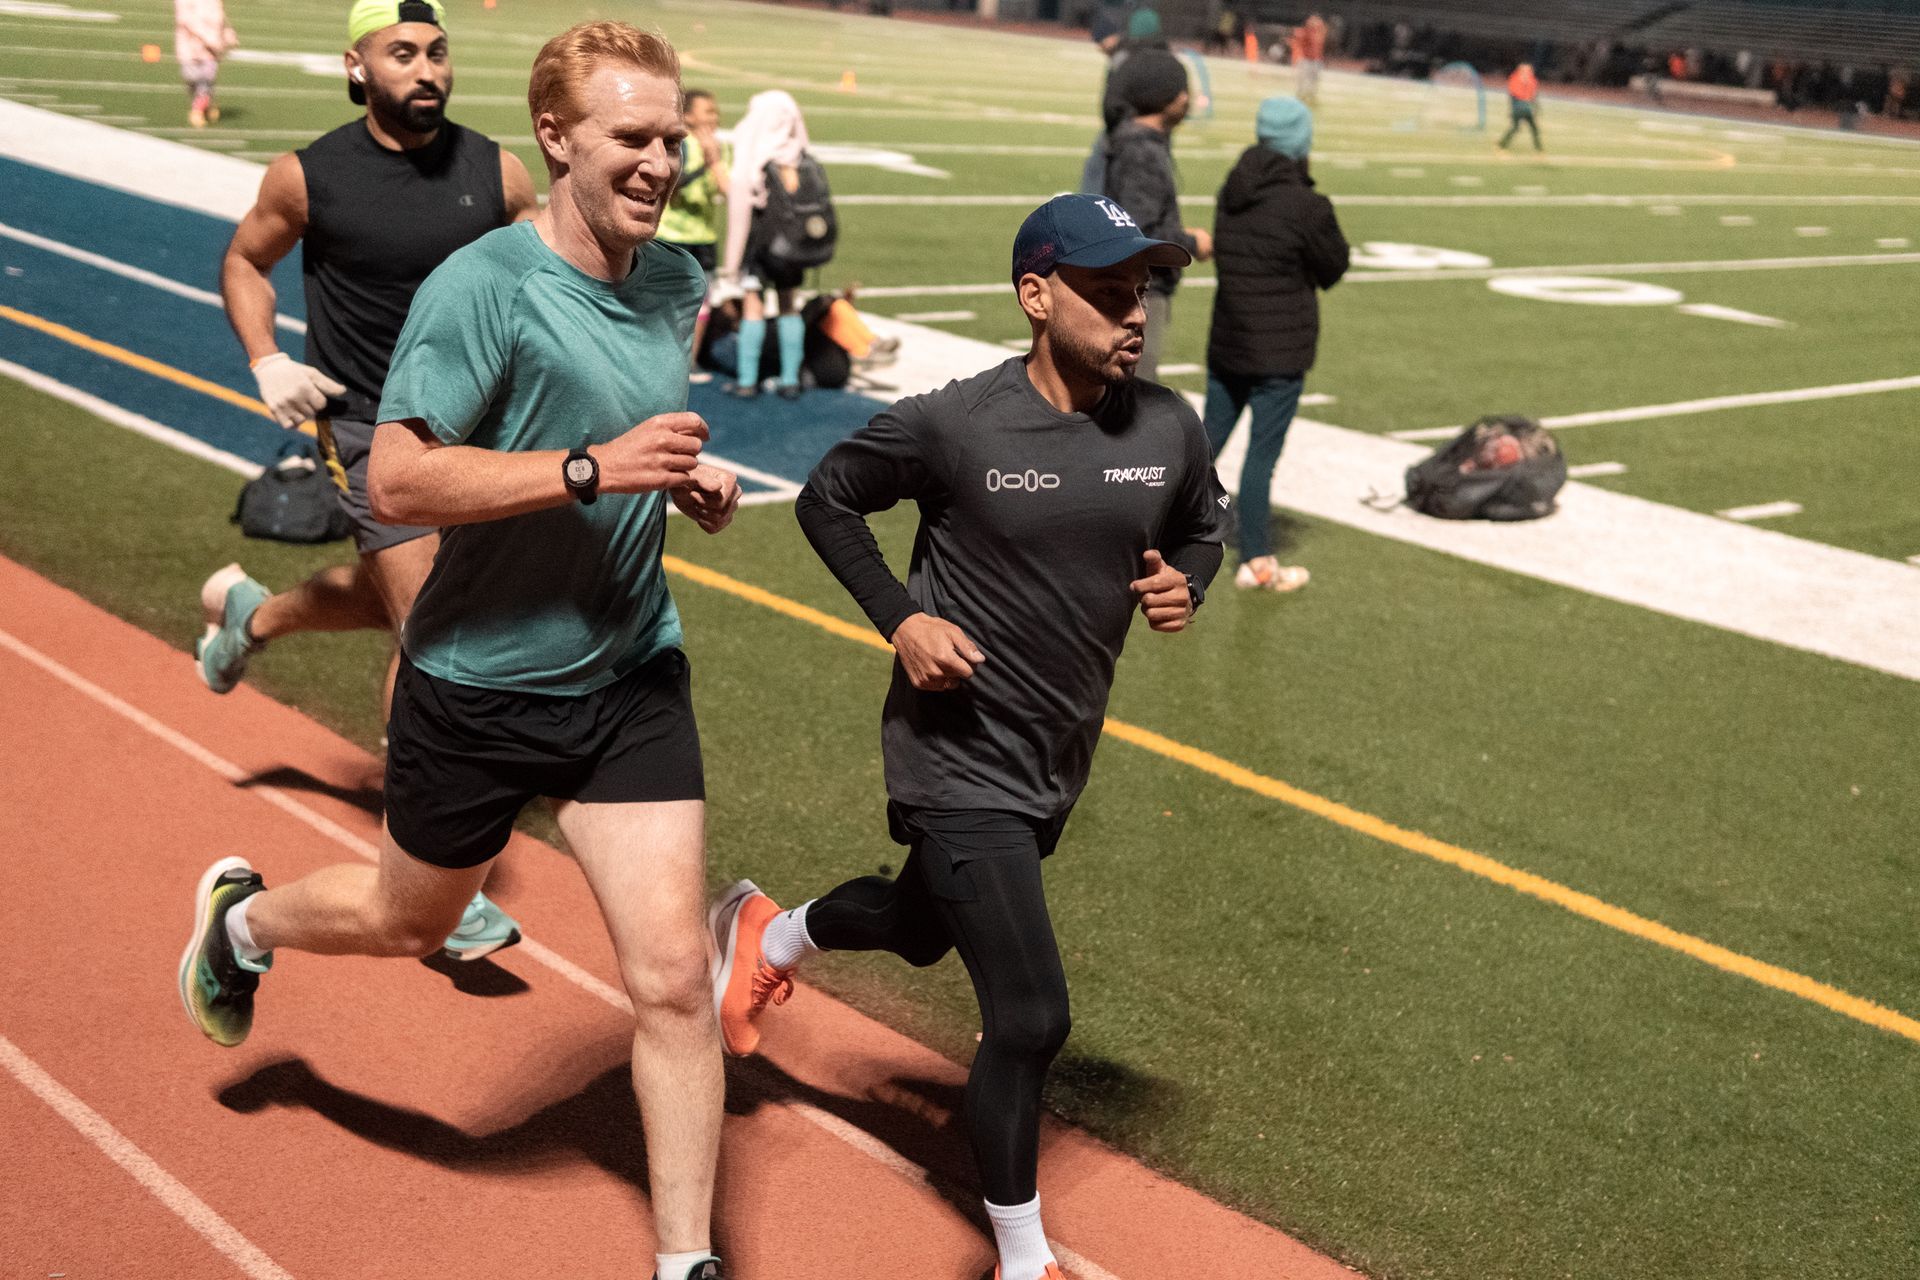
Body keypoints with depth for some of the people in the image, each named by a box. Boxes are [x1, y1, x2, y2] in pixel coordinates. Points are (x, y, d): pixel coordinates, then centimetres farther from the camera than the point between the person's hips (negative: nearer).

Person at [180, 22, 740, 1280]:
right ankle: (243, 915, 56)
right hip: (479, 679, -4)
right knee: (410, 920, 21)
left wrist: (692, 480, -1)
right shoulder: (482, 286, -20)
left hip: (631, 678, 4)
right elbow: (396, 479, -25)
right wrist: (596, 468, -32)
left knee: (674, 977, -2)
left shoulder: (677, 281, 1)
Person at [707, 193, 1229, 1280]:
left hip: (1058, 761, 7)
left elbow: (1205, 522, 14)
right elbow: (827, 498, -4)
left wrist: (1184, 584, -8)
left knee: (924, 926, 28)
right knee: (1031, 1017, -9)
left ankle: (769, 934, 61)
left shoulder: (1169, 430, -6)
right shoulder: (953, 427, -19)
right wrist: (902, 618, -15)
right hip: (961, 756, -6)